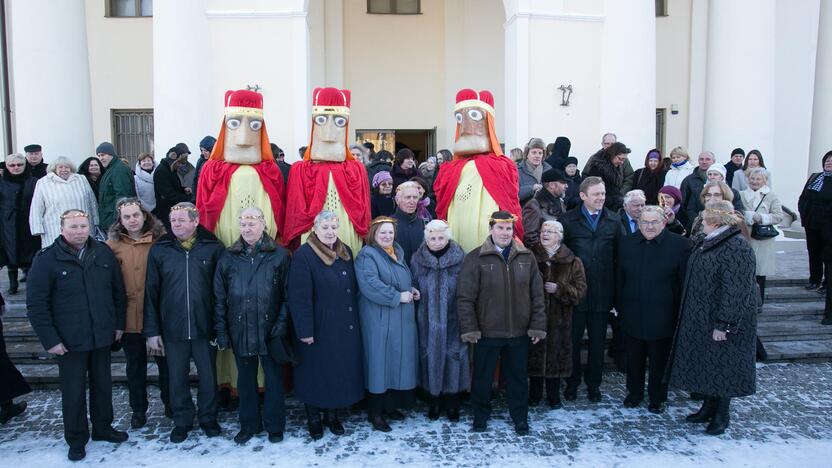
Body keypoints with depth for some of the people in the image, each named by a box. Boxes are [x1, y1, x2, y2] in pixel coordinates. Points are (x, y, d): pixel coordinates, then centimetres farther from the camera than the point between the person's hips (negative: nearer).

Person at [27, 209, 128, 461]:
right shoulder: (47, 259, -9)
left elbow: (118, 291, 9)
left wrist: (119, 324, 7)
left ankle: (102, 427, 35)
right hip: (70, 341, -3)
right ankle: (76, 440, 25)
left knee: (103, 385, 16)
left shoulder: (103, 252, 1)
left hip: (102, 336, 3)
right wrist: (50, 340, -10)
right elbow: (36, 304, -8)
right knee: (73, 391, 7)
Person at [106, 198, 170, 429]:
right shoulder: (112, 245, -2)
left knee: (165, 361, 14)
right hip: (130, 317, 1)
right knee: (135, 366, 16)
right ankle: (138, 409, 32)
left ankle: (170, 403, 33)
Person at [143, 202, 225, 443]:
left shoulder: (213, 248, -4)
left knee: (208, 377, 12)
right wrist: (151, 330, -2)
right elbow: (151, 292, 1)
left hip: (205, 327, -1)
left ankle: (208, 418, 33)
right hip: (172, 330, 1)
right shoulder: (159, 250, 0)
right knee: (177, 380, 14)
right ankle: (182, 421, 33)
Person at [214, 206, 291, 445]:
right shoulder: (228, 258, 3)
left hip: (270, 330, -2)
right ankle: (248, 424, 30)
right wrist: (221, 331, -1)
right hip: (240, 330, 2)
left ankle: (274, 425, 24)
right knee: (245, 379, 14)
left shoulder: (280, 255, -3)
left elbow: (288, 295, -3)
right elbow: (219, 298, 4)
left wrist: (281, 324, -11)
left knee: (274, 378, 9)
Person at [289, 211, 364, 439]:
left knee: (341, 371, 13)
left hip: (345, 328, 6)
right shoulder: (303, 255, -14)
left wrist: (354, 321, 9)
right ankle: (313, 418, 28)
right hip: (318, 329, -5)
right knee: (316, 373, 9)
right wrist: (305, 330, -17)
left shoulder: (345, 252, 6)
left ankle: (332, 414, 32)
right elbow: (299, 297, -17)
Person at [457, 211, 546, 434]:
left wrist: (537, 326, 1)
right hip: (487, 332, -2)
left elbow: (537, 294, 5)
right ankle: (481, 415, 32)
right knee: (483, 376, 12)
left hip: (519, 332, 2)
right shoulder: (475, 258, -7)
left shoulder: (526, 257, 3)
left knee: (518, 377, 15)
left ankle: (520, 417, 33)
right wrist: (470, 329, -10)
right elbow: (465, 297, -8)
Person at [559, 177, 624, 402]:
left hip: (602, 293, 2)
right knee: (572, 339, 9)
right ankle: (572, 382, 27)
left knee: (598, 341, 13)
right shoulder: (568, 220, -3)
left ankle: (593, 384, 30)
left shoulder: (614, 221, 4)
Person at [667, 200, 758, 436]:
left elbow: (735, 290, -24)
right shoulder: (707, 242, 8)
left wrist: (723, 323, -23)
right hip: (701, 317, 9)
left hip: (720, 320, -9)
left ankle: (721, 416, 21)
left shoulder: (737, 248, -21)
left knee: (722, 365, 5)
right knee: (706, 362, 17)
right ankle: (709, 408, 31)